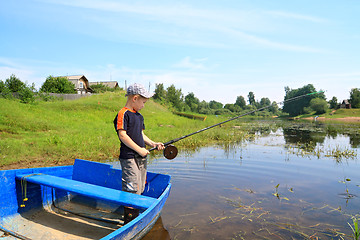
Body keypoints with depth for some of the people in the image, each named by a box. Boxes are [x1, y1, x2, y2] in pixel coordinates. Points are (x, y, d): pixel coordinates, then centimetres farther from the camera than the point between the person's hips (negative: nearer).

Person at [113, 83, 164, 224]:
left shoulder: (139, 116, 17)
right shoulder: (123, 114, -11)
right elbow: (122, 135, -18)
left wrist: (153, 144, 6)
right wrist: (139, 149, -18)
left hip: (141, 157, 9)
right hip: (129, 158, -9)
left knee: (139, 190, 15)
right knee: (131, 190, -6)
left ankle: (135, 219, 29)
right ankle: (129, 223, 7)